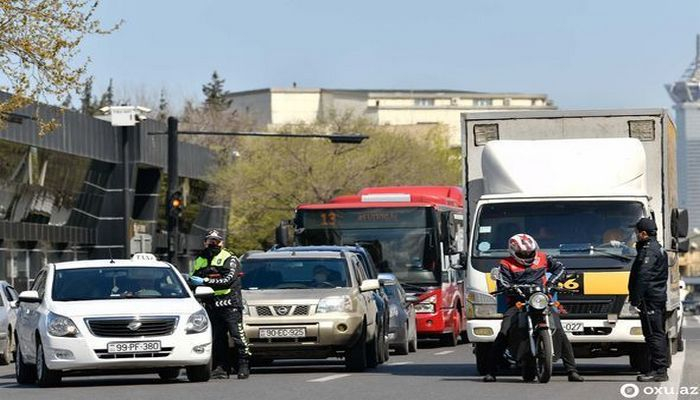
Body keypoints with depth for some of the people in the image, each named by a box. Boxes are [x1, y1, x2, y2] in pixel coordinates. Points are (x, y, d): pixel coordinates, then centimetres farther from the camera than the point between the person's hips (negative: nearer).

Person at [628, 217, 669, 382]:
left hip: (650, 300, -11)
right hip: (659, 299, 11)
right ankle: (660, 369, 17)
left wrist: (635, 300, -21)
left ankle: (659, 370, -12)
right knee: (658, 334, 13)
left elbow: (643, 277, -21)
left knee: (654, 335, -10)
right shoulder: (658, 248, 20)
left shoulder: (649, 250, -13)